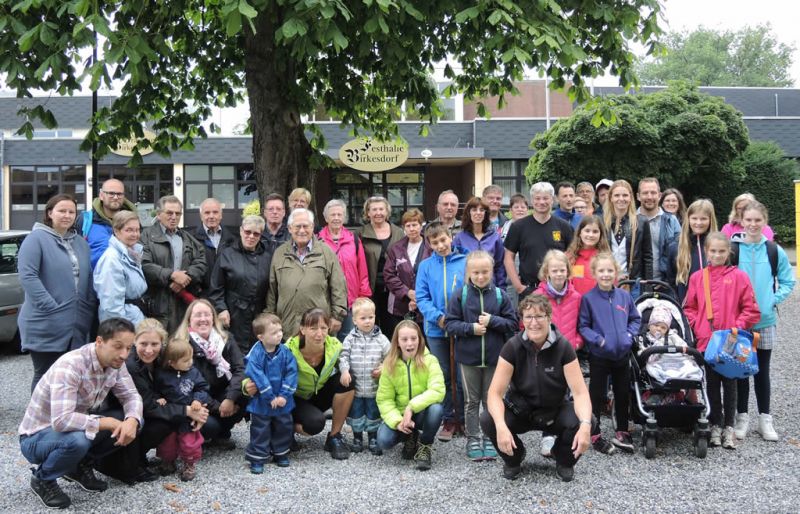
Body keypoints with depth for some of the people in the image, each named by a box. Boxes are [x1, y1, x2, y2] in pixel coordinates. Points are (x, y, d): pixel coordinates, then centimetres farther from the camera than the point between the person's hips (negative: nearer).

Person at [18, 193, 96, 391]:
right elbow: (27, 275, -15)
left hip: (78, 325, 6)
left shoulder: (81, 243, 16)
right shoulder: (37, 238, -5)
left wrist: (90, 307, 5)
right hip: (46, 326, -6)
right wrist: (50, 306, -21)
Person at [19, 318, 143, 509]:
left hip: (77, 426, 7)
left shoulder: (114, 363, -9)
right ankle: (43, 479, -5)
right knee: (77, 440, -38)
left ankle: (81, 467, 11)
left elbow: (131, 396, -3)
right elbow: (62, 421, -41)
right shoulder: (70, 366, -33)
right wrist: (107, 423, -31)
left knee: (130, 421, -9)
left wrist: (132, 421, -25)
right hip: (36, 437, -7)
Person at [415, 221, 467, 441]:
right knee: (443, 377, 10)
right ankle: (449, 419, 21)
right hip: (436, 330, 2)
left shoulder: (465, 263, -3)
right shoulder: (426, 266, 2)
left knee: (462, 377, 5)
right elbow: (422, 298, -1)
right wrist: (438, 317, -16)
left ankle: (463, 418, 20)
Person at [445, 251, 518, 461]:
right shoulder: (460, 295, -6)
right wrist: (471, 328, -19)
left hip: (494, 357, 1)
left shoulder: (500, 295, -4)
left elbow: (513, 324, -2)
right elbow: (450, 324, -6)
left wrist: (492, 321, -16)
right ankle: (473, 439, 21)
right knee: (471, 400, 11)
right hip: (468, 357, -1)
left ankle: (490, 439, 23)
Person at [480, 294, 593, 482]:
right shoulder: (513, 347, -17)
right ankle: (513, 459, 5)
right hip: (520, 411, 0)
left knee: (583, 421, -30)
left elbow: (580, 392, -22)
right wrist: (501, 426, -40)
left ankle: (564, 461, 4)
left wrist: (585, 425, -43)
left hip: (555, 411, 0)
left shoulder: (563, 347, -17)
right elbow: (495, 392, -21)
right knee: (487, 420, -28)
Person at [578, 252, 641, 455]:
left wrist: (629, 335, -5)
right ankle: (595, 435, 18)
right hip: (599, 355, -4)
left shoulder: (624, 296, 1)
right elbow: (583, 326, -8)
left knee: (623, 395, 14)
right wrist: (598, 339, -19)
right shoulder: (588, 298, -10)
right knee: (597, 396, 6)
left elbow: (636, 319, 11)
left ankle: (622, 433, 29)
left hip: (622, 354, 4)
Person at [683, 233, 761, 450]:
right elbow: (689, 308, 8)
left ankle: (729, 427, 18)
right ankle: (715, 425, 21)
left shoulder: (739, 277, -3)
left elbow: (751, 310, -2)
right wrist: (698, 328, -5)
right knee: (712, 384, 10)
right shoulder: (697, 277, 4)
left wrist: (737, 328, -12)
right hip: (706, 341, 2)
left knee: (730, 384, 8)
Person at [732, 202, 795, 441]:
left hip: (766, 320, 1)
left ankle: (765, 419, 17)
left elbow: (788, 281, 8)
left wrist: (774, 299, -5)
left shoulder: (774, 251, 0)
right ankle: (742, 417, 17)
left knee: (762, 370, 9)